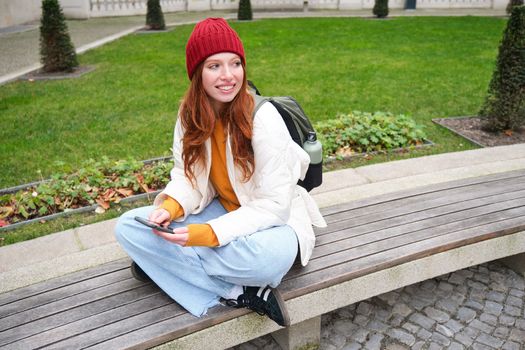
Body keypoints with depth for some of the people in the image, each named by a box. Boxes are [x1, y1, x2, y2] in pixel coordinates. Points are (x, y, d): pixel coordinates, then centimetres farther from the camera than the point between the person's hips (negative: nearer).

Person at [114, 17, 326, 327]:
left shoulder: (262, 118, -22)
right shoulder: (191, 113, -6)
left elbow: (273, 205, -21)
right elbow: (187, 174, 3)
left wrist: (208, 233, -31)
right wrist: (171, 207, -20)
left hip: (270, 218, -5)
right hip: (221, 207, 6)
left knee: (268, 257, -41)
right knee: (128, 227, -13)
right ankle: (239, 293, -17)